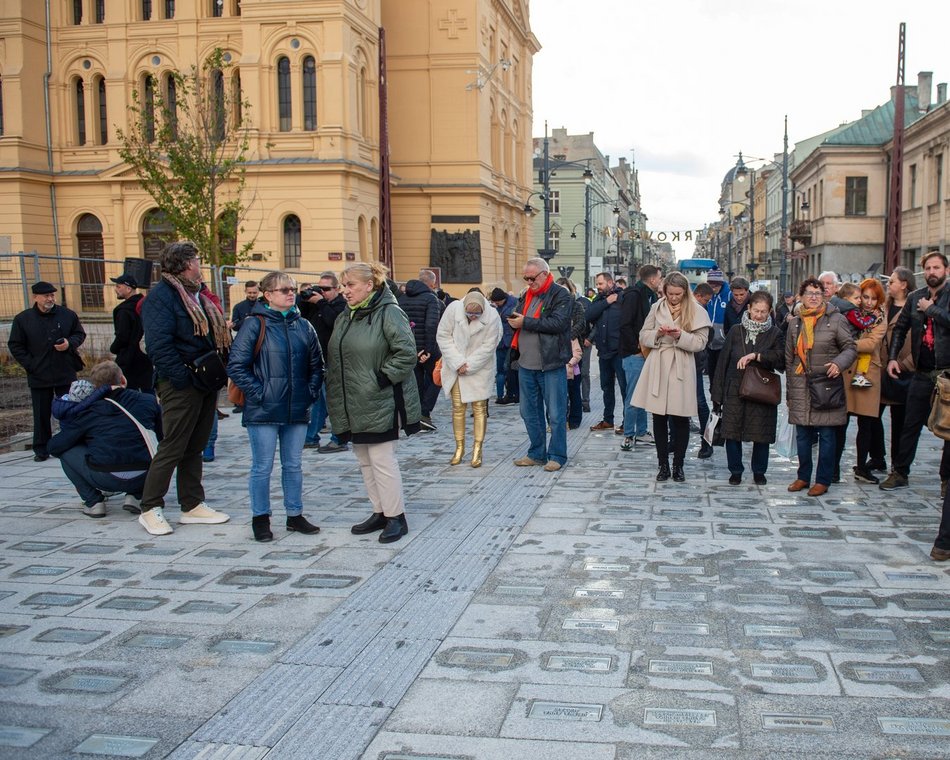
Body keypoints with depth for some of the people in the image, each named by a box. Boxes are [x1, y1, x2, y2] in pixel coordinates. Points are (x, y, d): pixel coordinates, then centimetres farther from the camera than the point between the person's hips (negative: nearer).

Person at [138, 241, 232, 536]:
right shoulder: (161, 295, -12)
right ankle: (150, 509, 7)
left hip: (207, 383, 9)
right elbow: (159, 345, -20)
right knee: (172, 448, -3)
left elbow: (217, 337, 20)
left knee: (195, 448, 14)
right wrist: (184, 379, -21)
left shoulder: (198, 295, 16)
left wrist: (220, 373, 9)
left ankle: (193, 506, 21)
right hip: (181, 386, -9)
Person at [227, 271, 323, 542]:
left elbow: (317, 364, 17)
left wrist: (311, 391, 5)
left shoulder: (303, 326, 8)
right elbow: (236, 365, -10)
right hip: (264, 411, -5)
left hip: (297, 410, 5)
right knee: (263, 467, 4)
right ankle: (260, 519, 16)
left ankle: (295, 515, 25)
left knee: (293, 465, 14)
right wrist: (257, 392, -13)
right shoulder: (255, 325, -7)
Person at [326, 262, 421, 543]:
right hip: (353, 405, 8)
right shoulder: (344, 318, 13)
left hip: (380, 404, -8)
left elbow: (407, 353, -18)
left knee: (381, 459, -6)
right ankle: (380, 512, 26)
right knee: (365, 460, 14)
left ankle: (396, 517, 7)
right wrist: (337, 403, 11)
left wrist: (381, 378, -19)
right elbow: (335, 361, 18)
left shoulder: (389, 313, -12)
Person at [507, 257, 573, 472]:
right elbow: (517, 319, 24)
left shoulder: (561, 296, -7)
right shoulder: (526, 296, 16)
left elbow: (558, 323, -21)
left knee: (555, 414, -1)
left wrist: (525, 322, -18)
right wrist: (514, 321, -2)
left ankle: (557, 456, 9)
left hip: (551, 365, -8)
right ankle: (537, 454, 25)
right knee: (530, 413, 14)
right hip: (526, 365, 8)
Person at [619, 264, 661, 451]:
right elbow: (624, 325, -20)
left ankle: (641, 433, 21)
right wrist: (637, 348, -15)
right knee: (633, 396, -5)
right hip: (634, 354, -9)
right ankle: (628, 437, 2)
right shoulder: (634, 295, -13)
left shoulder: (649, 296, 16)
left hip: (644, 353, 9)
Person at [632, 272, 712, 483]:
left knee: (681, 419, 2)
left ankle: (678, 465, 15)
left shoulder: (697, 312, 1)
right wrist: (658, 334, -11)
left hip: (681, 370, -2)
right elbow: (643, 337, 8)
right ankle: (663, 465, 16)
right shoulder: (656, 308, 8)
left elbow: (700, 342, -4)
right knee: (659, 418, 5)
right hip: (658, 368, 2)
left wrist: (680, 335, -19)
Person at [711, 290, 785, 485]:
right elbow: (723, 361, 6)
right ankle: (735, 471, 16)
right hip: (735, 391, 1)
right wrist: (717, 394, 2)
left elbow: (780, 358, -13)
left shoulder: (775, 334, 4)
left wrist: (755, 356, -21)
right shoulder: (736, 331, 7)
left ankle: (759, 472, 21)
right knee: (732, 432, 0)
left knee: (761, 434, 3)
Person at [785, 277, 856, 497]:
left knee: (826, 434, 1)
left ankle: (823, 480, 10)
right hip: (801, 386, 3)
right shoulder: (795, 323, 11)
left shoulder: (836, 320, 0)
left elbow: (850, 348, 1)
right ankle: (803, 477, 20)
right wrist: (789, 391, 12)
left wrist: (839, 363, -20)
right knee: (802, 434, 8)